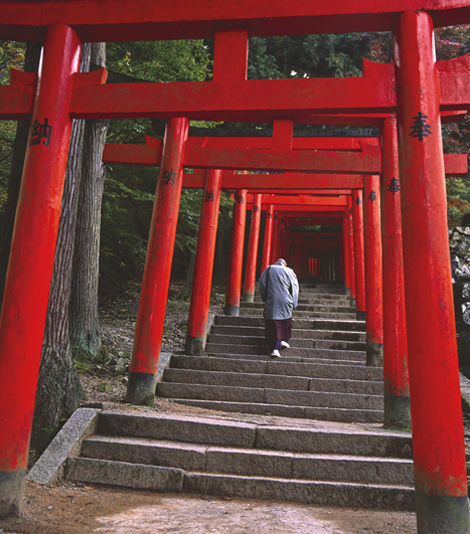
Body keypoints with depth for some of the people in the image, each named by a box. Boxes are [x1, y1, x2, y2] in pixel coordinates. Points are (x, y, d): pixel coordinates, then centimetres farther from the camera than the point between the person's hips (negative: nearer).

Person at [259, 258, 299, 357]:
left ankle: (275, 347, -4)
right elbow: (294, 288, 3)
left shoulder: (268, 269, 6)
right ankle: (284, 340, 20)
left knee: (272, 324, 1)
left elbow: (262, 286, 5)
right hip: (285, 301, 0)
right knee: (286, 321, 21)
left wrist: (265, 300, 14)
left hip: (271, 301, 0)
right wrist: (293, 304, 7)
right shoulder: (289, 271, 5)